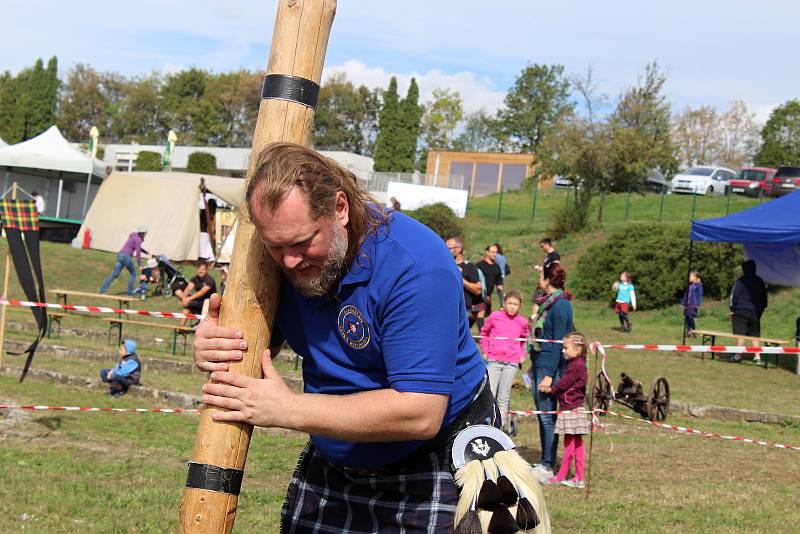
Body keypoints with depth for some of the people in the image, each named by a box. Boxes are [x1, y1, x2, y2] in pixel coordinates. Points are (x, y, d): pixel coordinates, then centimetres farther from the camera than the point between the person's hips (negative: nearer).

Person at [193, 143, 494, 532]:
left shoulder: (416, 266, -30)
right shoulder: (285, 255, -9)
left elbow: (419, 414, -34)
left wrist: (288, 409, -33)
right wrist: (210, 348, -21)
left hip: (435, 466, -6)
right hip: (332, 463, 6)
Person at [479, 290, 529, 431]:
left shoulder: (522, 322, 5)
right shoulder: (495, 317, -1)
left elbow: (524, 340, 23)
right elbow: (484, 332, 15)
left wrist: (522, 355, 11)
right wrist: (485, 350, 7)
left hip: (512, 363, 1)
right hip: (494, 360, -1)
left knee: (504, 397, 5)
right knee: (489, 394, -8)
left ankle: (501, 424, 10)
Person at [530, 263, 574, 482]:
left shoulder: (561, 305, -15)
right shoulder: (549, 302, 13)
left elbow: (559, 342, -18)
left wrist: (550, 375, -19)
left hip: (549, 367, -10)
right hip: (539, 364, 10)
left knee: (548, 418, -4)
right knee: (542, 416, 14)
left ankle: (548, 467, 2)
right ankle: (544, 463, 21)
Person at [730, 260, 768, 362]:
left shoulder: (740, 281, -9)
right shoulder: (760, 281, 8)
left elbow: (734, 295, -9)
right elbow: (764, 295, 15)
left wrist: (732, 309, -3)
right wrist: (762, 308, 22)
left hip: (741, 311, -5)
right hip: (755, 312, 5)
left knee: (740, 334, -1)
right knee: (755, 334, 10)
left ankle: (738, 355, -3)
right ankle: (757, 356, 6)